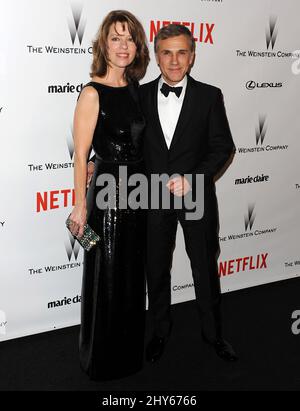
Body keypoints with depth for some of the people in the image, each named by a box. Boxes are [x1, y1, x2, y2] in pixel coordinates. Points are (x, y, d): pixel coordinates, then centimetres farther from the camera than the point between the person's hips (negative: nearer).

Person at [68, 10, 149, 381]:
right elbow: (81, 154, -14)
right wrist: (80, 206, -15)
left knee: (134, 274, 17)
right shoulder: (92, 93, -13)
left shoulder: (135, 89, 8)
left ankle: (130, 349, 38)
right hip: (107, 192, -7)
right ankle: (103, 359, 28)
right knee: (107, 277, 6)